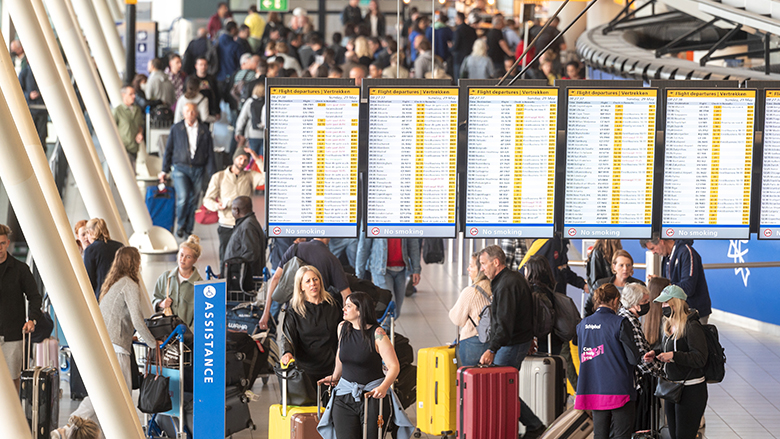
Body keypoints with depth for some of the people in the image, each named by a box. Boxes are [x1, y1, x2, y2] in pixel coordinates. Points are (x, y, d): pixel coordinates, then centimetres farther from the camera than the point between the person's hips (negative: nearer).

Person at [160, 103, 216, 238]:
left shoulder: (204, 130, 7)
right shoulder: (176, 129, 7)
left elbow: (210, 153, 8)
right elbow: (168, 150, 11)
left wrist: (210, 174, 3)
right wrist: (164, 170, 8)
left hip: (198, 170, 1)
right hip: (180, 168, -1)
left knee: (193, 201, 3)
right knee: (183, 197, -20)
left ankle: (188, 229, 17)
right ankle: (180, 225, 0)